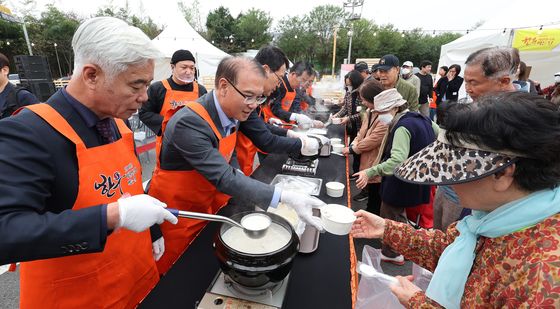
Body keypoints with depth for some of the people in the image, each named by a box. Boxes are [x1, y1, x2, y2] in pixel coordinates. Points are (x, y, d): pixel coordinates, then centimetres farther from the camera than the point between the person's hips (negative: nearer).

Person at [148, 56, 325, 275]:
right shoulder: (189, 122, -32)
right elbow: (223, 178, -35)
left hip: (210, 204, 6)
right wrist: (284, 197, -40)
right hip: (178, 213, -6)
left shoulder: (231, 111, -7)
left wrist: (238, 176, -6)